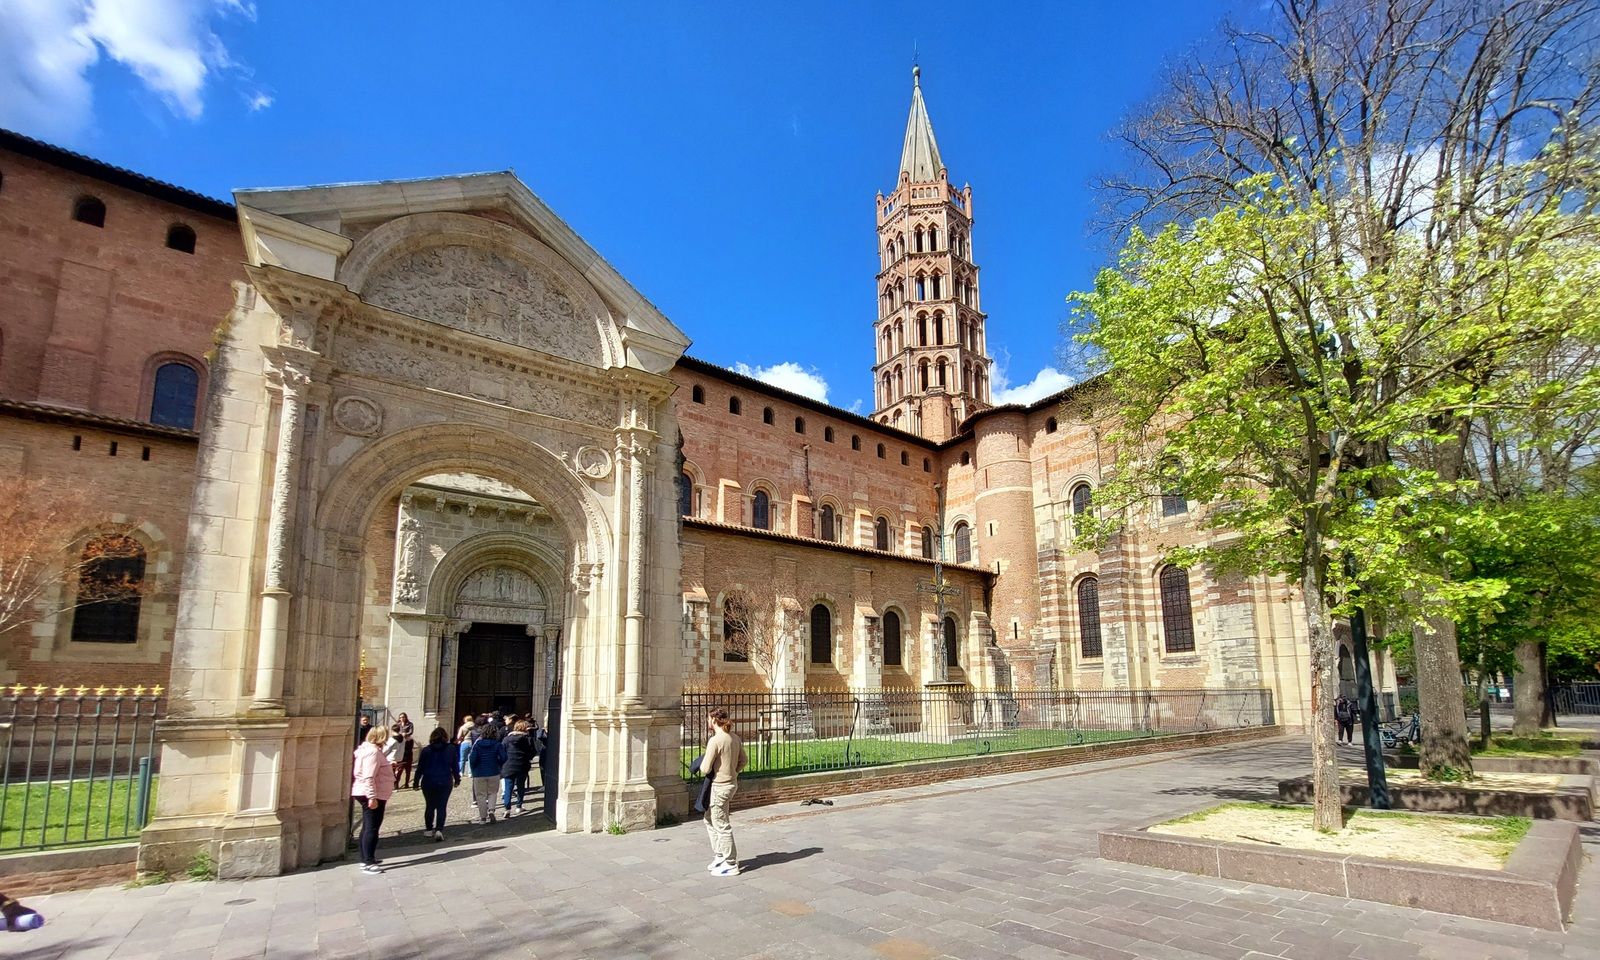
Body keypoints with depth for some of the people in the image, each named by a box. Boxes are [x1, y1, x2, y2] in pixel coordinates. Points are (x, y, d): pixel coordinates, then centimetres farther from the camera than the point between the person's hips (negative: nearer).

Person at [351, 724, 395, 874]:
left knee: (368, 827, 17)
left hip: (370, 795, 11)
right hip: (371, 795, -11)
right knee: (371, 828, -7)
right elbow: (368, 777, -26)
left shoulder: (371, 749, 14)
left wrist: (389, 767, 35)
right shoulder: (373, 751, -19)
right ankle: (367, 863, -4)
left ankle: (367, 858, 26)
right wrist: (372, 797, -27)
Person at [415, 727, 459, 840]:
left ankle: (429, 829, 23)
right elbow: (455, 767, 5)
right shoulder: (451, 749, -1)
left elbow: (420, 768, 1)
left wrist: (416, 781, 11)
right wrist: (457, 779, 17)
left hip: (428, 783, 1)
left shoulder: (426, 750, -2)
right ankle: (439, 830, -12)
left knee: (430, 806, 16)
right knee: (441, 807, 1)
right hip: (445, 782, -1)